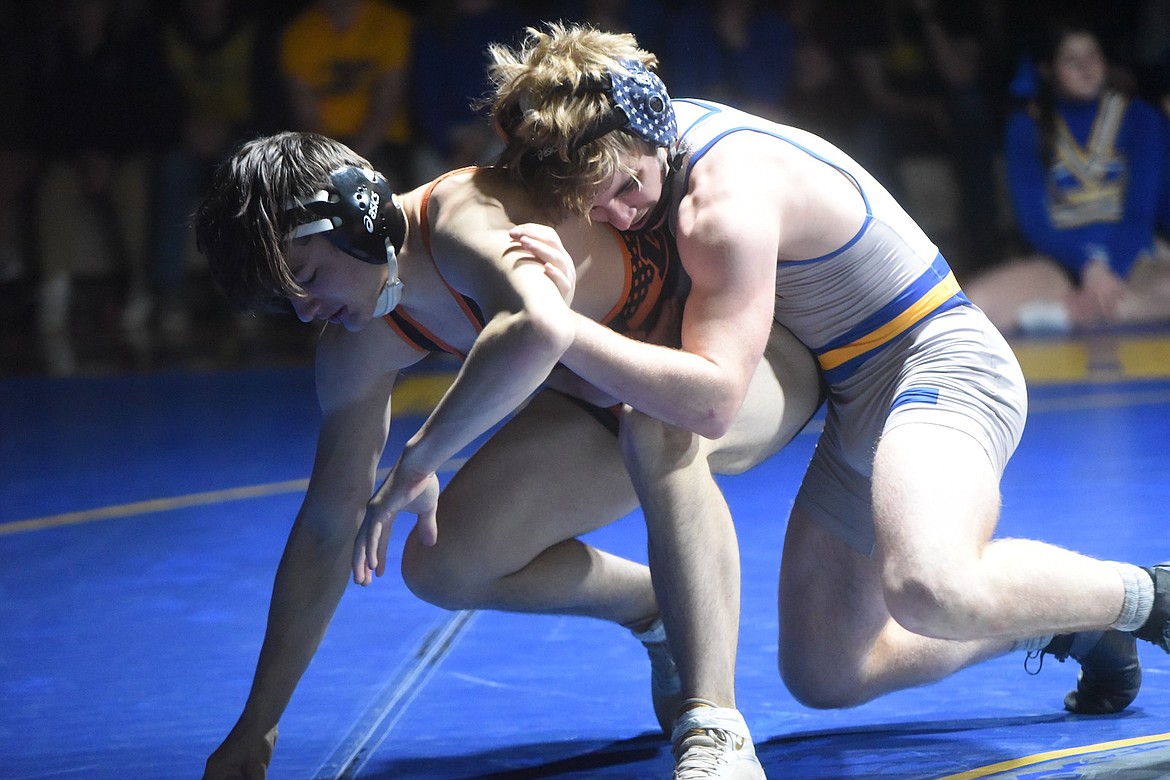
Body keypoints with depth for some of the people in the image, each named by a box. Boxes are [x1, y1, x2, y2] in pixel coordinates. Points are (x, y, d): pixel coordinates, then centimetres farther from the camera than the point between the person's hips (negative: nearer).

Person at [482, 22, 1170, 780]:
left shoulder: (729, 197, -26)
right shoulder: (667, 130, 1)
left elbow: (711, 398, -33)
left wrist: (560, 326, -38)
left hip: (941, 369, -10)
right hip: (862, 403, 10)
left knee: (928, 591, -40)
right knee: (822, 675, 12)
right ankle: (1064, 624, 27)